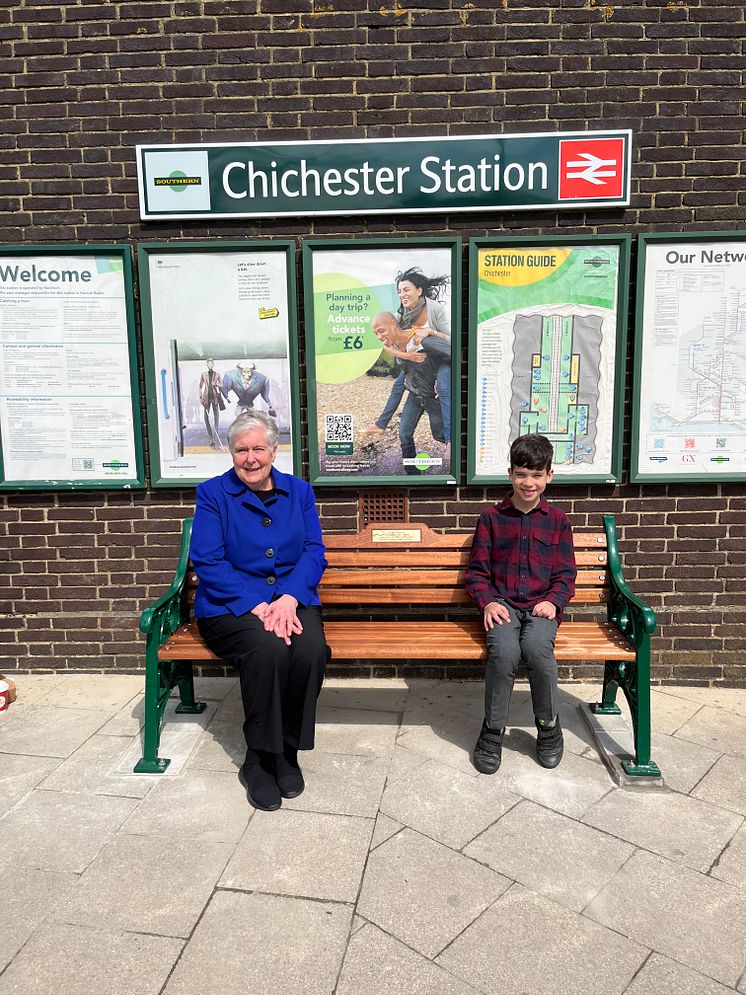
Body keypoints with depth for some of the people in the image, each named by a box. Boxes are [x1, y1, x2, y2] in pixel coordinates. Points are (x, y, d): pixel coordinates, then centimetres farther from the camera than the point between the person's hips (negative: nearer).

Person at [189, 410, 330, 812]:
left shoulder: (299, 491, 12)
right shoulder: (213, 494, 3)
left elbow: (314, 552, 3)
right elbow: (207, 561, -6)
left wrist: (288, 598, -16)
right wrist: (257, 606, -18)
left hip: (291, 601, 3)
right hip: (229, 607, -2)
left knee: (311, 649, -30)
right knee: (268, 649, -33)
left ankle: (287, 752, -7)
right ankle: (258, 760, -12)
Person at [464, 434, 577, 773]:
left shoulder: (557, 521, 12)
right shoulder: (491, 517, 10)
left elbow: (565, 574, 11)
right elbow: (477, 570, 8)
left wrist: (553, 601, -9)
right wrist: (488, 602, -10)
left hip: (541, 606, 0)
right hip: (502, 605, 0)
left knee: (537, 648, -32)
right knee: (504, 650, -32)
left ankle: (549, 725, -4)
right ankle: (493, 730, -8)